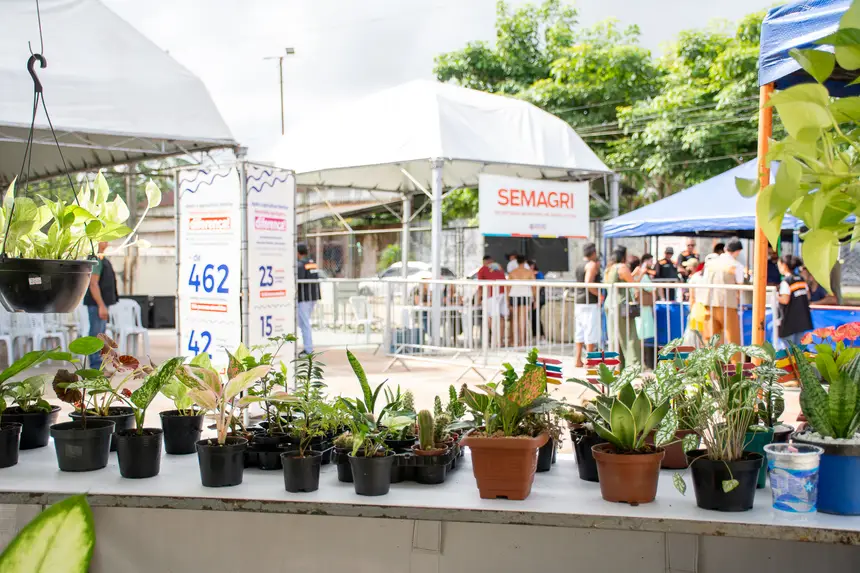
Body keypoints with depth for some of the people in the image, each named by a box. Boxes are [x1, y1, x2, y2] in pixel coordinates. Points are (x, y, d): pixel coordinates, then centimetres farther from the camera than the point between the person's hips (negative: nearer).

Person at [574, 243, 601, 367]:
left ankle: (578, 360, 11)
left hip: (579, 301, 8)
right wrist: (600, 295, -14)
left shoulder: (579, 266, 17)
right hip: (590, 302, -8)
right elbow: (588, 284, -21)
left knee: (579, 331, 10)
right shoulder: (592, 265, -9)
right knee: (591, 332, -4)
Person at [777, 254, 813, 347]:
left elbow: (785, 300, -22)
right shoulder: (802, 279, 8)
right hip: (802, 319, 7)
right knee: (799, 346, 13)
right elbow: (808, 296, 13)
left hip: (790, 321, -7)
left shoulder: (785, 281, -14)